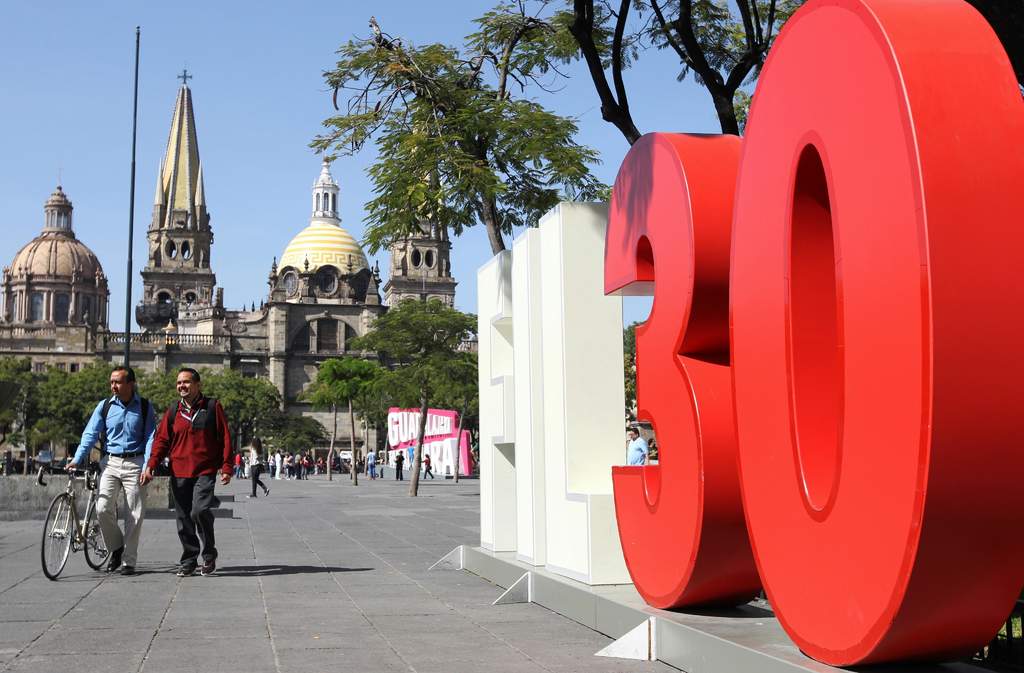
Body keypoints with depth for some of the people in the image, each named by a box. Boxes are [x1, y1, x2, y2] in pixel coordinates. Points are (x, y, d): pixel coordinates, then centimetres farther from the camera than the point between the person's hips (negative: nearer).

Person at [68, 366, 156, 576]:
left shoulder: (144, 407, 2)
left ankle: (128, 561, 11)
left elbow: (150, 437, -1)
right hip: (111, 463, 1)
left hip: (135, 464, -1)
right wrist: (77, 459, -11)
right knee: (103, 508, -13)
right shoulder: (105, 406, 5)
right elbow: (90, 434, 2)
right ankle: (116, 548, 11)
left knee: (135, 514, 0)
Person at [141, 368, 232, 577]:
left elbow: (225, 438, 3)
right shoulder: (173, 411, 11)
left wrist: (226, 467, -3)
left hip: (205, 472, -4)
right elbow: (161, 440, 9)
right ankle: (189, 560, 17)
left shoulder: (212, 407, 3)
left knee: (200, 510, -20)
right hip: (179, 474, 4)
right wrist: (150, 466, -4)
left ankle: (209, 553, -1)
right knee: (184, 519, 6)